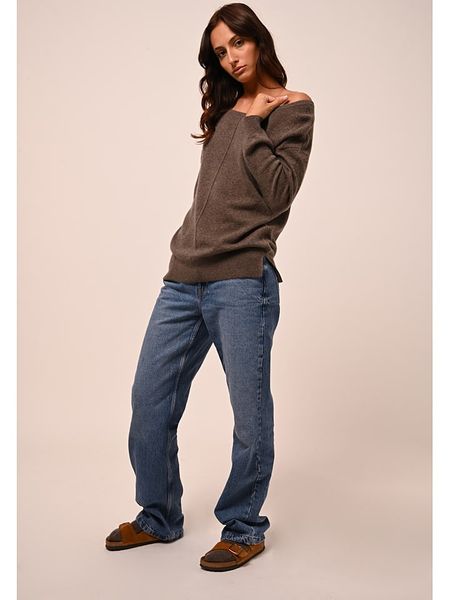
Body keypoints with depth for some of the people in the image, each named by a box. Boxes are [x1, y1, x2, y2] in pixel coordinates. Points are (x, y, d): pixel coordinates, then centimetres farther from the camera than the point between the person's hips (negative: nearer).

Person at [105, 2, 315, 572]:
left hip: (242, 280, -6)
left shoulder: (292, 108, 5)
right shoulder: (225, 108, 22)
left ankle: (243, 529, 19)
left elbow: (279, 191, -8)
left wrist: (250, 121, -3)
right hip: (183, 278, 6)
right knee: (149, 402, 7)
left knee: (250, 414, 0)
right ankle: (158, 518, 25)